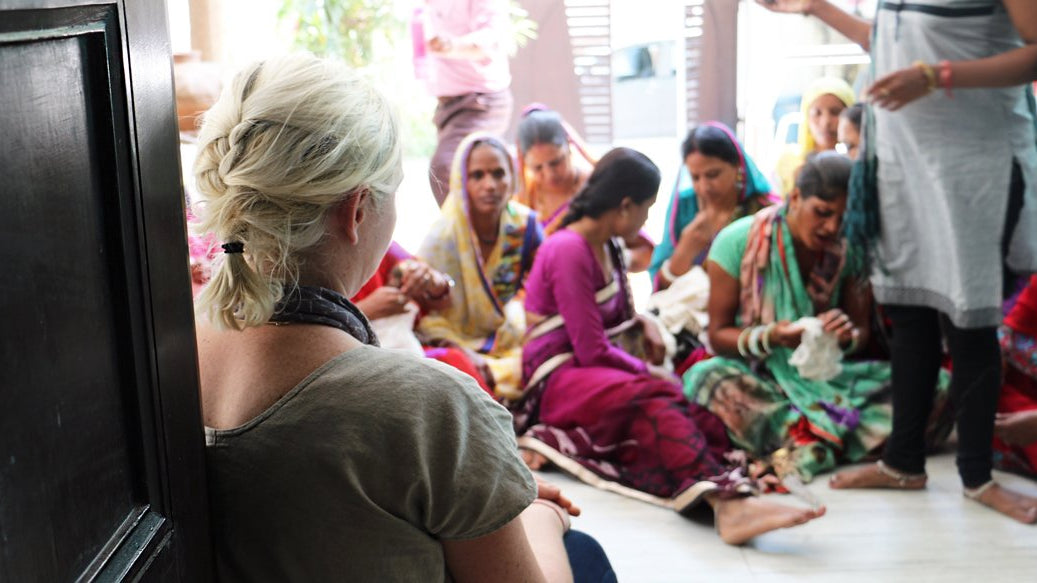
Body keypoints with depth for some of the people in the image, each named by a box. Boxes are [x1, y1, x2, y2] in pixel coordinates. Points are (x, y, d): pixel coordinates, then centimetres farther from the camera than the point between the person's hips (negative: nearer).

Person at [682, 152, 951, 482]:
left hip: (827, 377, 4)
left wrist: (849, 335, -17)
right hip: (759, 375, -3)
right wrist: (769, 337, -26)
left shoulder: (850, 248, 1)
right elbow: (718, 335, -6)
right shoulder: (738, 242, -9)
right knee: (710, 379, -39)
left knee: (939, 388, -18)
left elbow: (862, 328, 9)